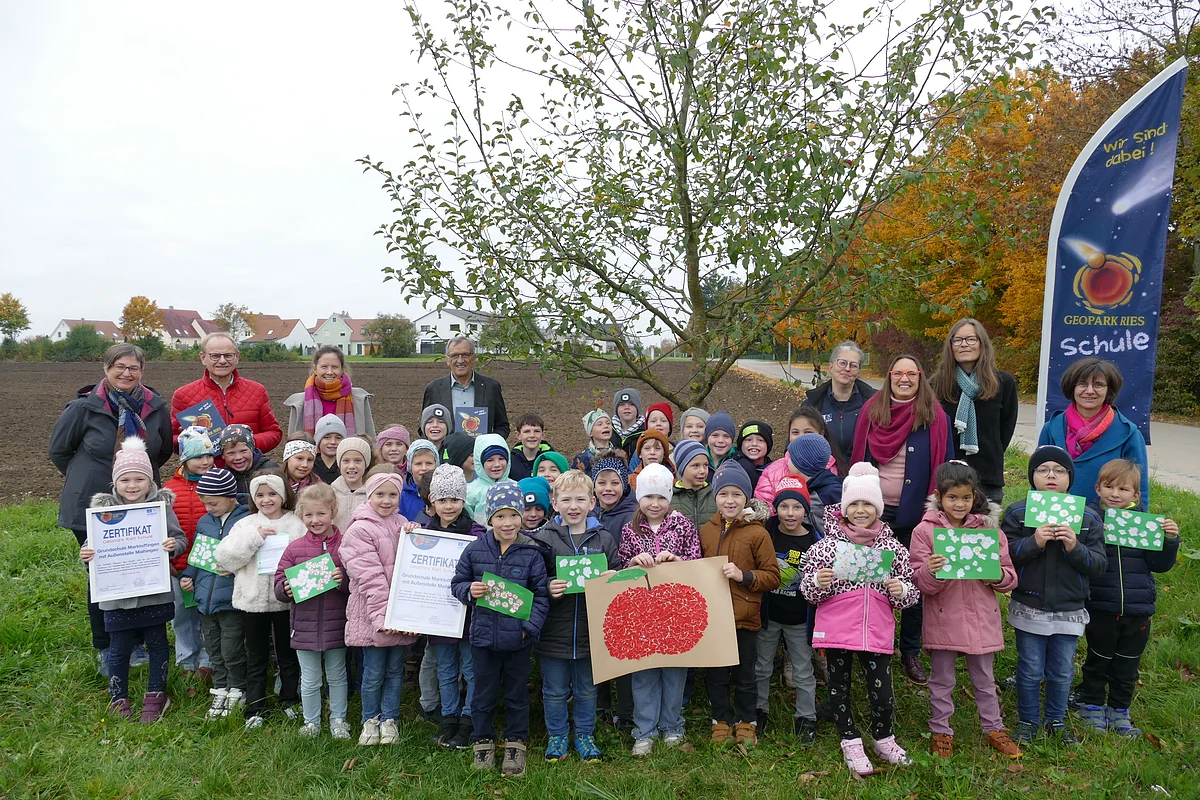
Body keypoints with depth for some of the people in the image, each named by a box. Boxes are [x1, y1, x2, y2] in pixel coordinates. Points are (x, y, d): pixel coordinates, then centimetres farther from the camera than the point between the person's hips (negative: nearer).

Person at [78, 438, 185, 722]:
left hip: (155, 592, 0)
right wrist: (86, 555, -16)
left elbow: (180, 538, 0)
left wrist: (174, 545, -21)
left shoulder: (162, 506, -5)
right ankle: (118, 699, 30)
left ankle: (155, 696, 29)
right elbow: (95, 546, 5)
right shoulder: (104, 509, -3)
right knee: (119, 648, 11)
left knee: (157, 643, 13)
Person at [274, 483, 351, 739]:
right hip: (304, 626, 1)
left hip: (336, 625, -1)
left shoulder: (345, 545, -7)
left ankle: (338, 719, 33)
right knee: (310, 680, 14)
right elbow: (279, 586, 3)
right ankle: (311, 722, 32)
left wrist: (344, 580, -25)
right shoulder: (294, 548, -1)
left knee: (337, 677, 16)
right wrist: (286, 589, -18)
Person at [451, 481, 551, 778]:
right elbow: (457, 582, 7)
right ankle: (483, 742, 33)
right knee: (484, 694, 15)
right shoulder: (475, 550, -4)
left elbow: (541, 595, -4)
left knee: (517, 694, 15)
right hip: (483, 635, 1)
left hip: (519, 638, -1)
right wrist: (469, 591, -15)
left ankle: (515, 744, 32)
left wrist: (530, 626, -14)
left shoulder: (532, 553, -8)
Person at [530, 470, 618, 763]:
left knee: (587, 690, 17)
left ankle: (585, 735, 36)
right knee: (555, 691, 13)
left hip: (591, 628, 2)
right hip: (554, 629, -1)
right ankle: (557, 736, 33)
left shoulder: (604, 539, 1)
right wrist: (547, 588, -24)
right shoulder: (543, 539, -6)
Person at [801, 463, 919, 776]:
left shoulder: (893, 547, 2)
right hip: (836, 630, -1)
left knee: (882, 691, 4)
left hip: (877, 631, 1)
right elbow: (808, 591, -1)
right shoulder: (827, 545, -4)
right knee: (839, 686, 12)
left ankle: (883, 738, 33)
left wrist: (901, 591, -12)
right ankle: (850, 742, 33)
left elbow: (911, 592, 9)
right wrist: (818, 582, -22)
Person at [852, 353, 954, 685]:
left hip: (915, 515, -1)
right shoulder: (872, 409, 0)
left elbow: (945, 465, 0)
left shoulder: (934, 415, -4)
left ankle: (911, 653, 24)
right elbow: (857, 457, 6)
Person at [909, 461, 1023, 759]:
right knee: (942, 681, 12)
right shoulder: (925, 531, -7)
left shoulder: (989, 528, 1)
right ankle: (940, 732, 28)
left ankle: (994, 729, 37)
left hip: (982, 619, 2)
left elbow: (1009, 580, 4)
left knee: (984, 679, 19)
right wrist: (931, 572, -29)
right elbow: (921, 584, -8)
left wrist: (997, 574, -18)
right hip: (943, 620, -2)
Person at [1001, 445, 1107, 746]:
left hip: (1070, 611, 2)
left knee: (1062, 672, 15)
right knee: (1030, 670, 10)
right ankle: (1027, 720, 29)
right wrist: (1033, 542, -24)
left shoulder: (1088, 519, -1)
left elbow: (1100, 565, -4)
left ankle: (1056, 720, 36)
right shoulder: (1018, 513, -7)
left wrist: (1075, 547, -21)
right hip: (1029, 607, -2)